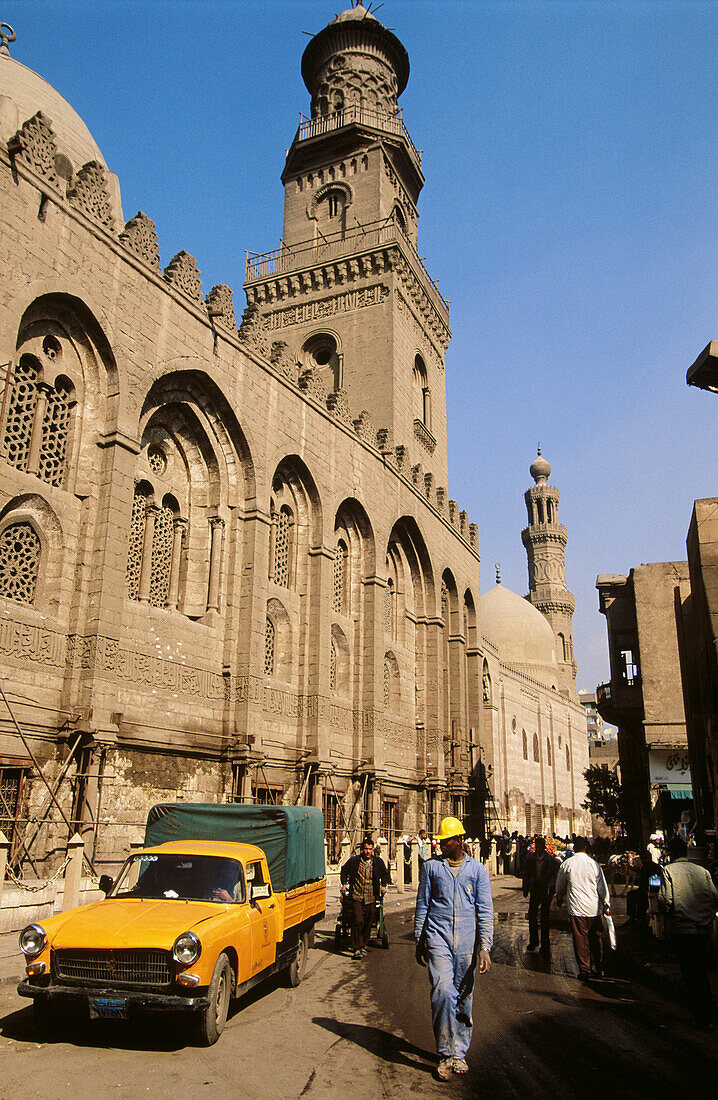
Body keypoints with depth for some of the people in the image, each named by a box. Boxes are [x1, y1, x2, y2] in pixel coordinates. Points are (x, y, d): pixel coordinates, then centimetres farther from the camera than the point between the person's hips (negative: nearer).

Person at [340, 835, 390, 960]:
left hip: (371, 898, 2)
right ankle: (357, 949, -5)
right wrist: (344, 883, 6)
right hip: (356, 896, -2)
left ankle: (364, 945, 27)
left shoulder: (378, 862, 4)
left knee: (368, 923, 8)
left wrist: (383, 885, 9)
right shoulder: (354, 860, -1)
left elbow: (385, 874, 22)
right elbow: (344, 871, 16)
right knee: (357, 922, -12)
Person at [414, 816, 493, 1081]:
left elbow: (485, 910, 5)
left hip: (467, 940, 1)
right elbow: (422, 905, 12)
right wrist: (419, 942, 11)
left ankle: (459, 1053, 23)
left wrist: (484, 946, -4)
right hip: (437, 937, -1)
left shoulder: (477, 869, 6)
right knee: (442, 991, -14)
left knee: (463, 996, 7)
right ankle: (445, 1053, -1)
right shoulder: (431, 867, 7)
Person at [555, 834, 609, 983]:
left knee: (580, 939, 2)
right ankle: (598, 967, 26)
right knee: (596, 937, 16)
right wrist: (606, 905, 12)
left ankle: (584, 970, 2)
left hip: (576, 908, -2)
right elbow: (602, 887, 3)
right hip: (594, 908, 2)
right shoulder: (594, 863, -2)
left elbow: (559, 885, 11)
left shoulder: (566, 864, -4)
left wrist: (559, 898, 29)